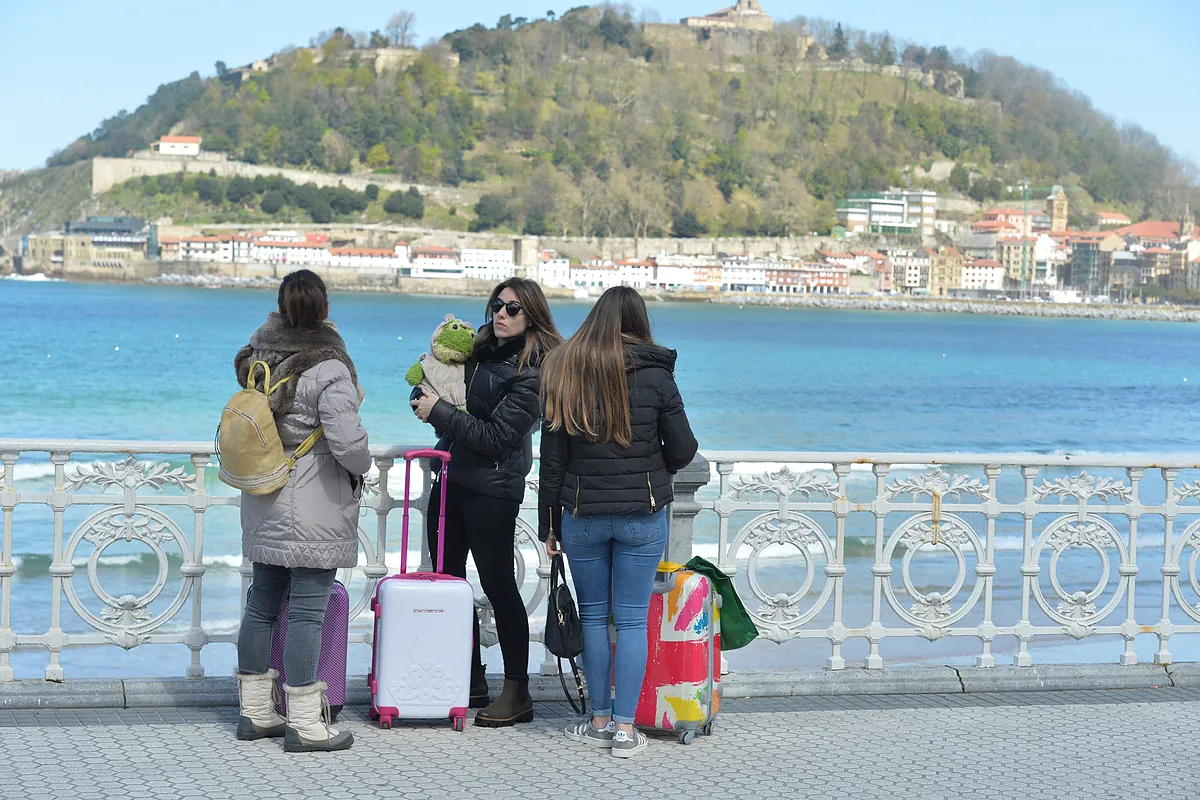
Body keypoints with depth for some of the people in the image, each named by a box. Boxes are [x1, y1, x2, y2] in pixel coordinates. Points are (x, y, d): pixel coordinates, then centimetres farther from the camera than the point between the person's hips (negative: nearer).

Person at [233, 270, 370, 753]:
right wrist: (361, 469, -2)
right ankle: (305, 725, 0)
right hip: (313, 512, -8)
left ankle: (255, 712, 24)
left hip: (264, 508, 8)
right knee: (306, 612, -4)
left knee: (262, 604, 14)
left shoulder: (260, 358, 3)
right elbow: (348, 442, -22)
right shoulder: (329, 370, -19)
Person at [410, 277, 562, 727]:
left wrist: (440, 412, -17)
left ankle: (517, 693, 6)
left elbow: (496, 437, -19)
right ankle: (471, 681, 24)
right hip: (453, 479, 8)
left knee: (498, 585, -3)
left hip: (492, 491, -8)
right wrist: (427, 398, -2)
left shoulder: (532, 373, -15)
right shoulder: (480, 349, 9)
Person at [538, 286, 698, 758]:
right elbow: (683, 449, -1)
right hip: (643, 515, -1)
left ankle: (600, 721, 17)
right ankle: (625, 728, 4)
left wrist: (549, 524, 9)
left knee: (593, 617, 12)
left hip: (582, 515, 2)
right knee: (632, 619, 3)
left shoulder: (564, 372, 1)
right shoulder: (655, 374, -5)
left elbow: (552, 458, 3)